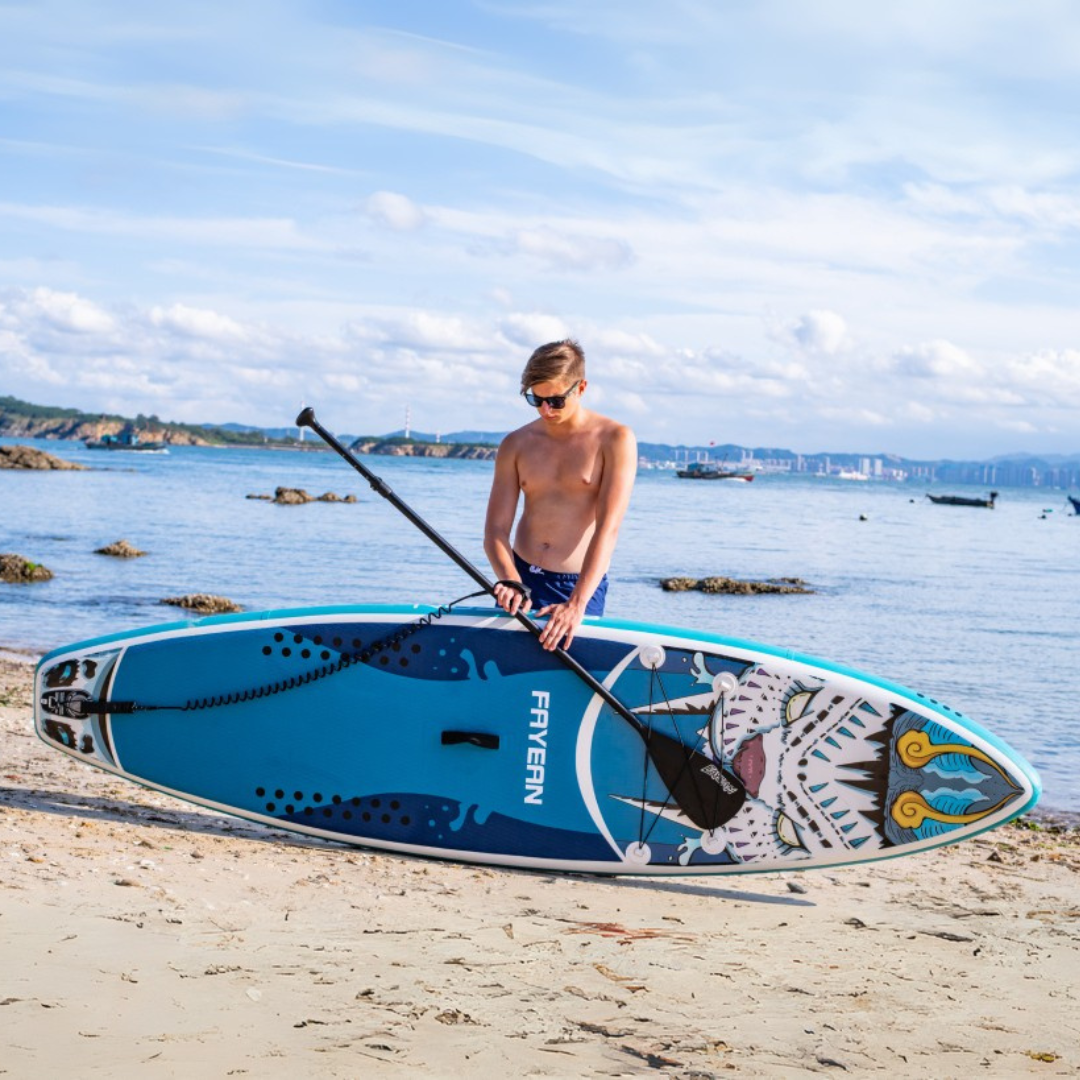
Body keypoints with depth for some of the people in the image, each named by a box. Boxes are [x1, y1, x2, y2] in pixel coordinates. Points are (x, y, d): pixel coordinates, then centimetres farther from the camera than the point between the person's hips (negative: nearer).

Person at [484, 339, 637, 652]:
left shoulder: (614, 440, -5)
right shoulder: (516, 445, 7)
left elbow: (608, 528, -14)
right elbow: (496, 528, 2)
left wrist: (576, 605, -24)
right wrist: (511, 582, -20)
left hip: (580, 586, -3)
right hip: (520, 579, 3)